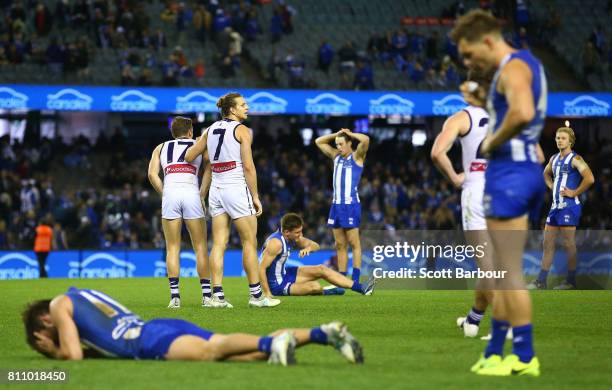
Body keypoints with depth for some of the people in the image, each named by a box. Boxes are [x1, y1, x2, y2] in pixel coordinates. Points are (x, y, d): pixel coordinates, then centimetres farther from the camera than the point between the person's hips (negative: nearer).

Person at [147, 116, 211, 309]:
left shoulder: (161, 148, 22)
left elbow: (152, 174, 7)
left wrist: (164, 194, 12)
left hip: (170, 193, 1)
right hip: (191, 191, -1)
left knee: (172, 248, 7)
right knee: (200, 247, 7)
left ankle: (174, 296, -2)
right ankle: (207, 295, 3)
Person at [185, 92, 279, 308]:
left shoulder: (211, 129, 11)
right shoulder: (241, 130, -7)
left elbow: (189, 156, 15)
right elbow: (248, 167, -12)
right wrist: (255, 196, -7)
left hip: (216, 189, 6)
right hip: (237, 189, -6)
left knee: (219, 243, 4)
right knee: (249, 242, 1)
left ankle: (217, 295, -1)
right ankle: (256, 295, 3)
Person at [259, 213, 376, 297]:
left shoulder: (293, 237, 0)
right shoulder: (276, 242, -27)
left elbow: (316, 246, 9)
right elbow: (261, 268, -31)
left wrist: (308, 247, -16)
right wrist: (267, 294, -32)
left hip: (284, 274, 10)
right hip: (275, 285, -10)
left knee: (321, 270, 6)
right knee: (315, 286, -27)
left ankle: (361, 288, 9)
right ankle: (323, 292, 11)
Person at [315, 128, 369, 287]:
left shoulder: (357, 156, -1)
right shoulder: (336, 156, 16)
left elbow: (366, 140, -19)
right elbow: (319, 141, 24)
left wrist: (350, 134, -3)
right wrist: (337, 134, 13)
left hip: (351, 204, -6)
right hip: (336, 204, 6)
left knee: (354, 243, -5)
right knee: (340, 245, 6)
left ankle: (355, 280, -6)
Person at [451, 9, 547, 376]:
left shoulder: (512, 67, -14)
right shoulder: (527, 64, 18)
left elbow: (523, 113, -31)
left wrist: (491, 143, -18)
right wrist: (483, 101, 11)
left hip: (510, 170, -11)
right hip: (528, 166, 11)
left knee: (510, 272, -6)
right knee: (503, 271, 15)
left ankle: (526, 357, -3)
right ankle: (495, 352, 20)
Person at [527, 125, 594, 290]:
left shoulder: (575, 159, -10)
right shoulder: (554, 159, 14)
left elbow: (589, 178, -24)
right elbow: (546, 174, 36)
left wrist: (575, 193, -17)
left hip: (569, 206, -9)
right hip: (555, 206, 9)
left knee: (569, 244, -4)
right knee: (548, 243, 8)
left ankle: (571, 281, 3)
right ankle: (541, 281, 12)